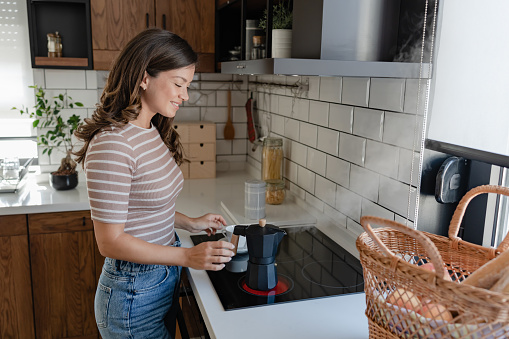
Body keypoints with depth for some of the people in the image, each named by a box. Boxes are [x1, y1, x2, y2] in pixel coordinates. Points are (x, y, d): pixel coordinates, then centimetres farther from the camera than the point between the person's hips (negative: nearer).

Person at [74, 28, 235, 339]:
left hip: (165, 277, 9)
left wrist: (190, 223, 6)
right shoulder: (112, 144, -26)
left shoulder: (154, 133, 3)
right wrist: (188, 257, -26)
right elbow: (110, 241, -23)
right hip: (133, 292, -8)